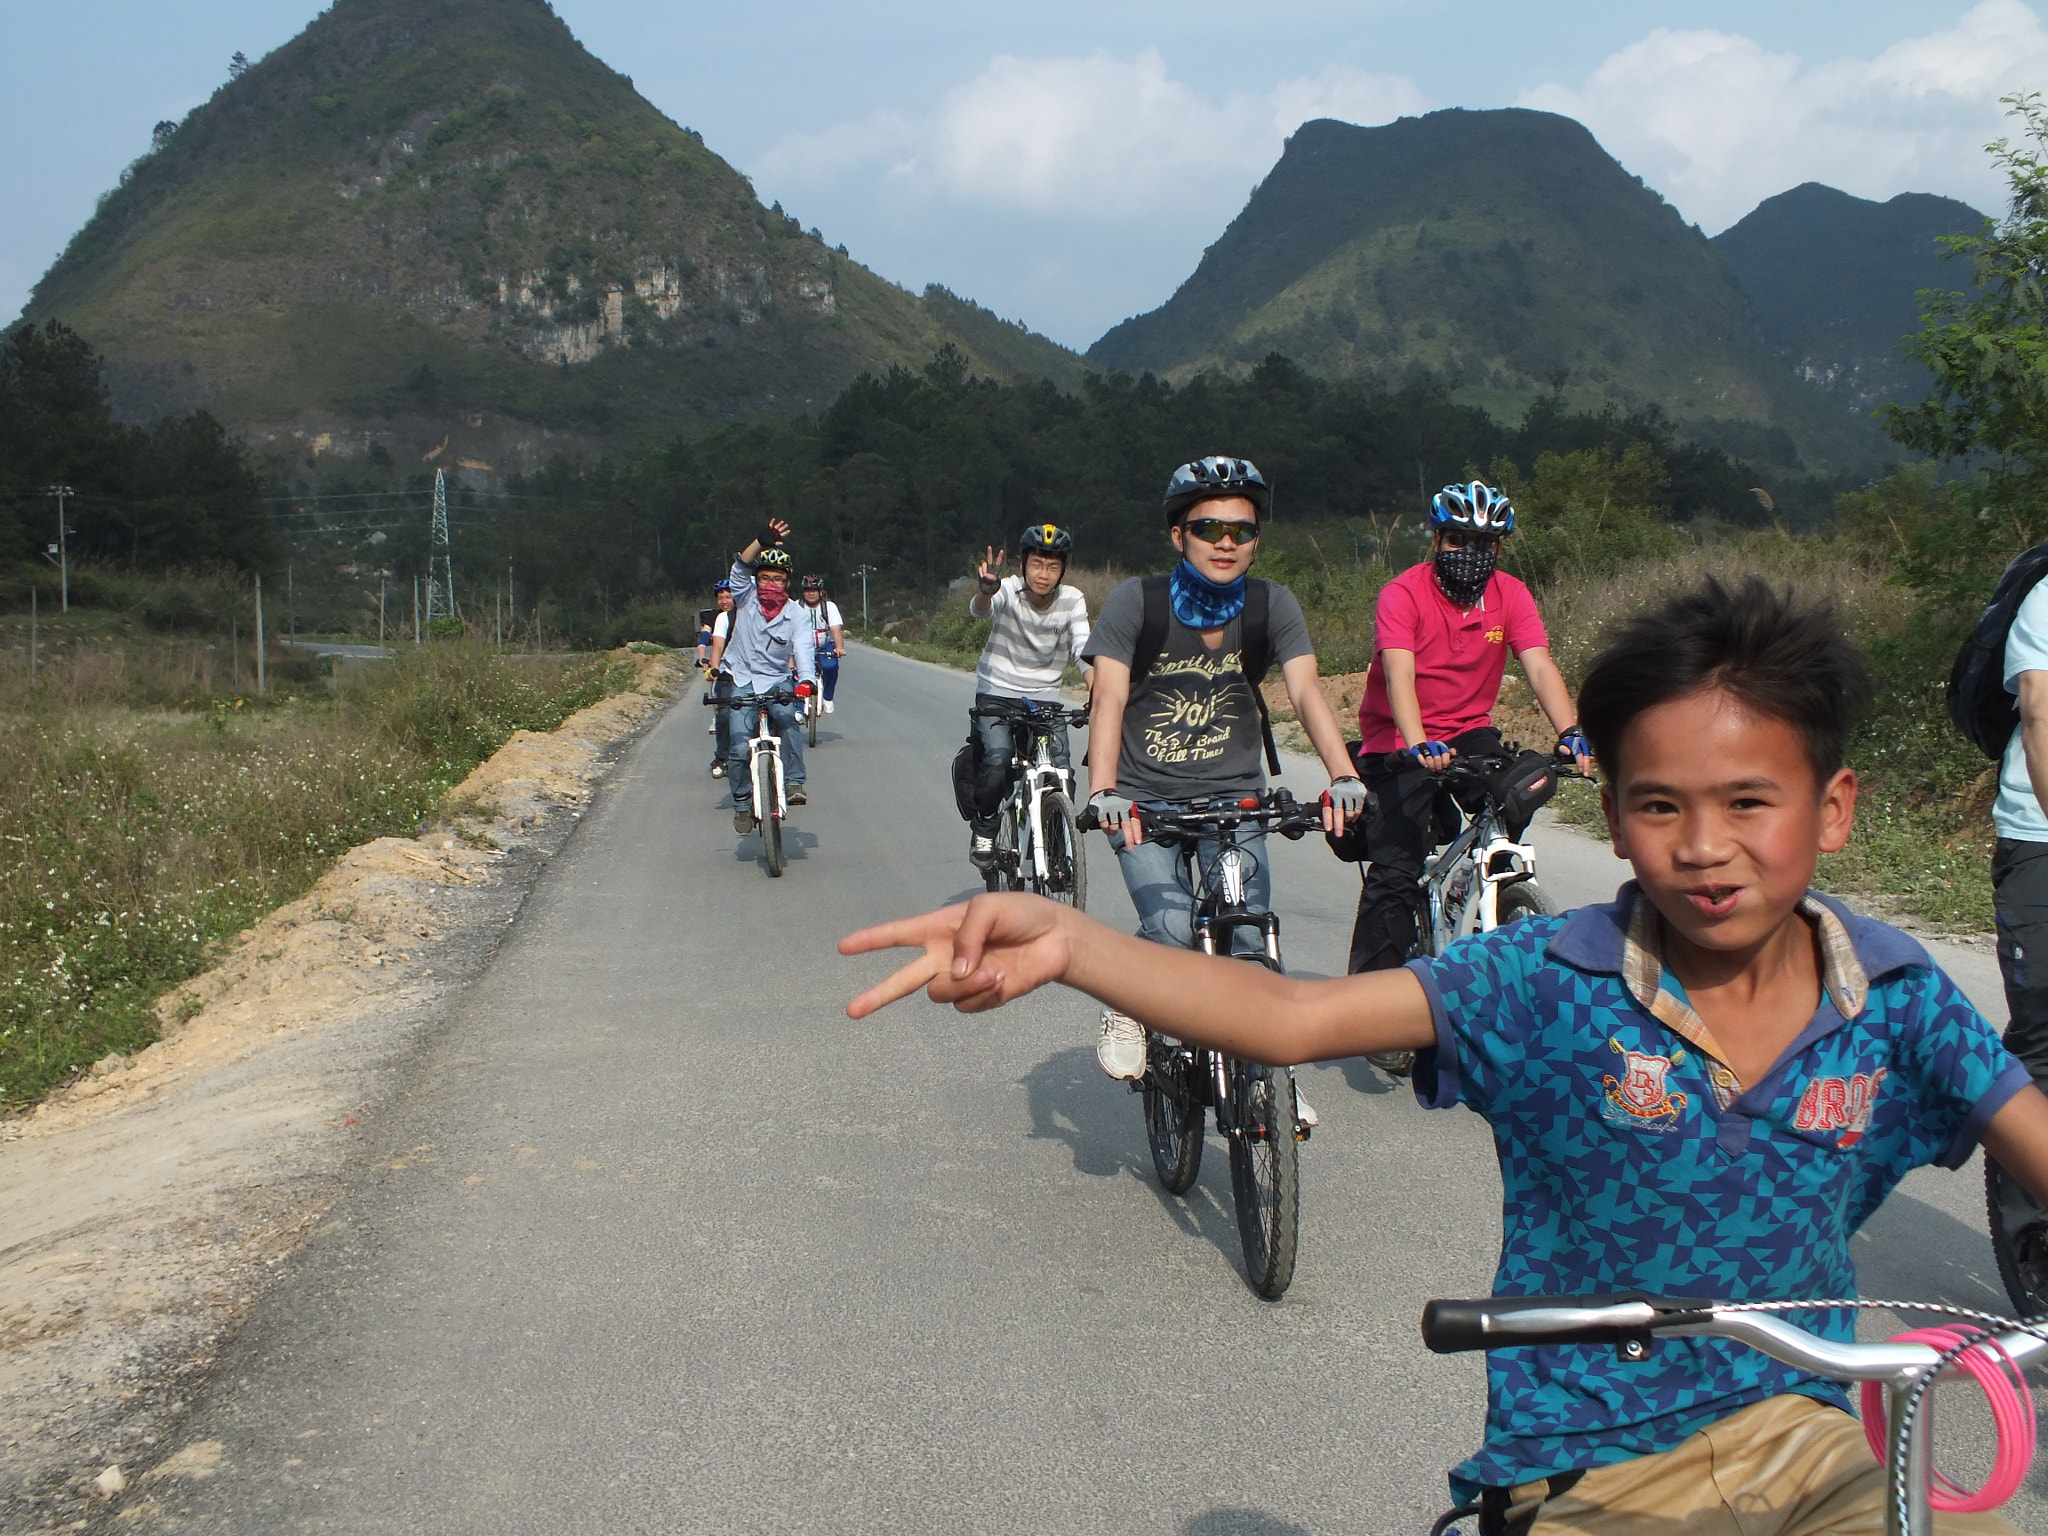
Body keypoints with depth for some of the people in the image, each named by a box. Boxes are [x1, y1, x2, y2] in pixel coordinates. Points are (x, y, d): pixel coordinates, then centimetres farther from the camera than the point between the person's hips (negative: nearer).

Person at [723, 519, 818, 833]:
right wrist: (761, 542, -39)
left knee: (788, 721, -31)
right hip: (742, 683, 1)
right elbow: (741, 568, -20)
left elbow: (804, 653, -19)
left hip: (776, 682, 0)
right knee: (739, 745, -12)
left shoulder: (795, 618, -6)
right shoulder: (746, 598, -3)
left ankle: (793, 782, -23)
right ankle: (742, 805, 4)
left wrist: (807, 680, -40)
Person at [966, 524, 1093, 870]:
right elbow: (980, 609, -36)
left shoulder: (1072, 600, -10)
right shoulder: (1008, 590, -16)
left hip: (1045, 697, 2)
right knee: (997, 759, -26)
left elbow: (1084, 650, -18)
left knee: (1061, 772, -15)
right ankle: (984, 825, 2)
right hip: (997, 693, -2)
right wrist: (986, 591, -61)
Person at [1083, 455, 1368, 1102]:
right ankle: (1127, 1008, 8)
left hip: (1235, 798, 2)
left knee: (1251, 939, -10)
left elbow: (1306, 691, -15)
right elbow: (1109, 699, -19)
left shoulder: (1272, 605, -4)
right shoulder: (1135, 603, -10)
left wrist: (1344, 776, -32)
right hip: (1146, 802, -2)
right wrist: (1103, 792, -35)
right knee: (1172, 928, -23)